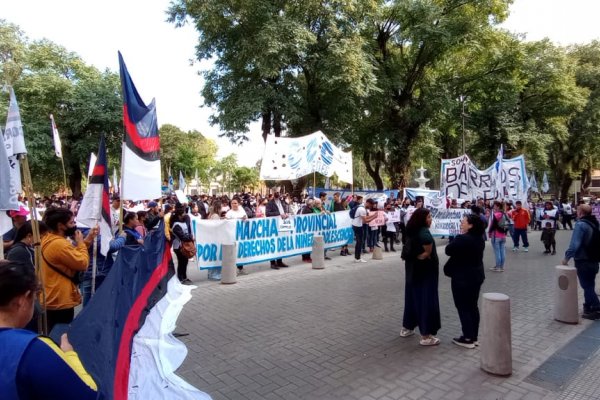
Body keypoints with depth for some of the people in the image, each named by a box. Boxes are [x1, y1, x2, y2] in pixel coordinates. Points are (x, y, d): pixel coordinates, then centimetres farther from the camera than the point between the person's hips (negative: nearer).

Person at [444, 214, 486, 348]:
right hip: (476, 275, 9)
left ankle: (468, 339, 6)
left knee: (463, 307, 1)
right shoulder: (480, 238, 6)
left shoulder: (462, 239, -23)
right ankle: (474, 337, 22)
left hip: (462, 277, -9)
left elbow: (448, 250, -14)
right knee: (472, 306, 15)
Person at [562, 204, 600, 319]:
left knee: (587, 287, 2)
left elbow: (575, 244, -27)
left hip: (583, 261, -9)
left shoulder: (580, 224, -20)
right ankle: (588, 308, 29)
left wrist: (567, 257, -19)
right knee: (589, 286, 19)